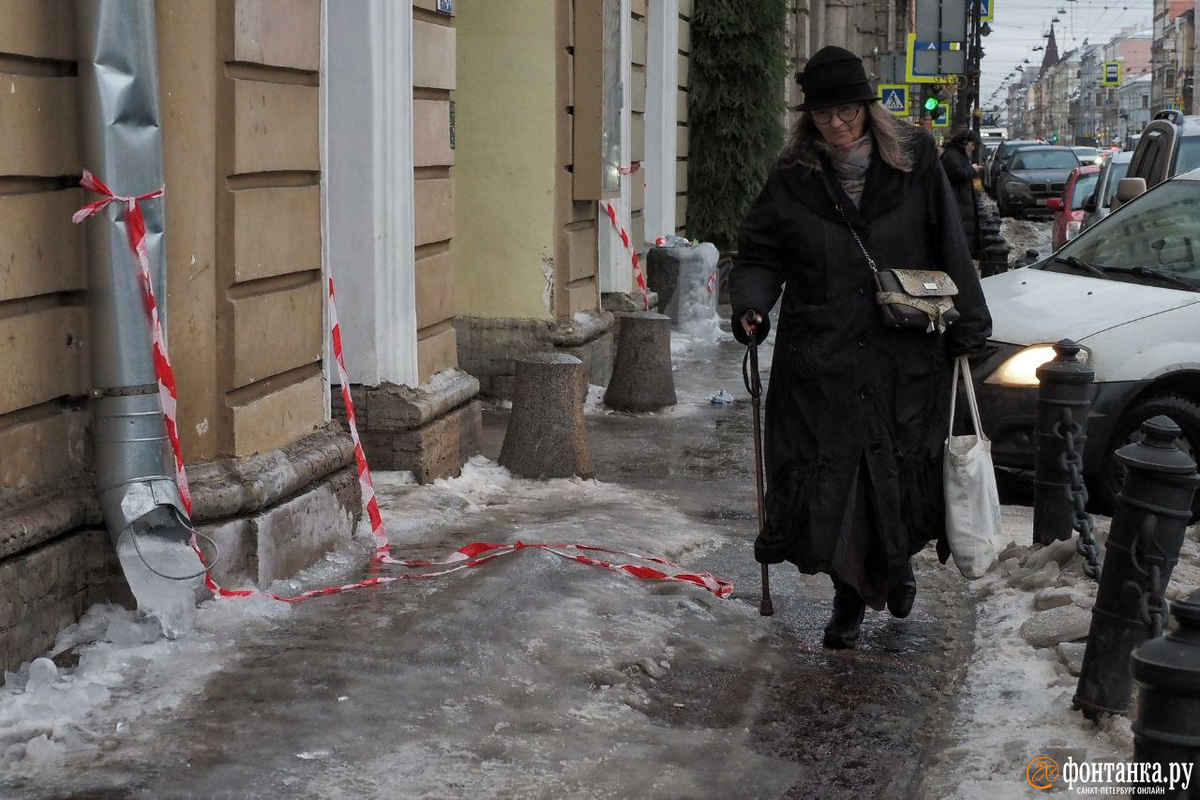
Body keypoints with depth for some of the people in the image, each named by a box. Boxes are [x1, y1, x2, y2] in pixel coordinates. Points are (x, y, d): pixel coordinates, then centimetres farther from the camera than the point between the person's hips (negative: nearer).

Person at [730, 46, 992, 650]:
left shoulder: (914, 163, 1)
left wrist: (967, 324, 2)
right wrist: (751, 305, -12)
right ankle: (848, 599, 19)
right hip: (819, 363, 0)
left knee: (900, 477, 4)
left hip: (904, 360, 0)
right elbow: (761, 255, 7)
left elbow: (949, 248, 4)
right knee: (830, 482, 1)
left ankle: (897, 565, 35)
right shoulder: (792, 180, 2)